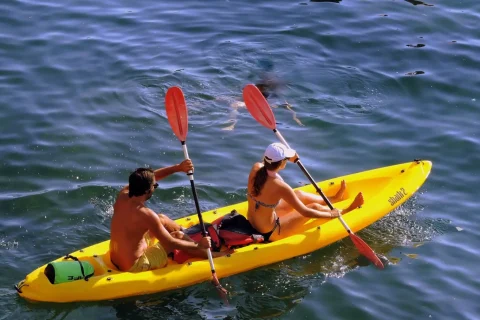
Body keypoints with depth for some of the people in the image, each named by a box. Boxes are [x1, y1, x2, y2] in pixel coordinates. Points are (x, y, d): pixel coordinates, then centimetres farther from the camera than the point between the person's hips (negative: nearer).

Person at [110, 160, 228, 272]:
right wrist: (199, 246, -5)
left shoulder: (123, 195, -9)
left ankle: (191, 235, 41)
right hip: (135, 267, -8)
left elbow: (148, 178, 7)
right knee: (178, 236, 5)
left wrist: (177, 167, 2)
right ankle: (211, 255, 25)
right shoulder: (146, 215, -28)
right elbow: (171, 243, -19)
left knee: (162, 219, 19)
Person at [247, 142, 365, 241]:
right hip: (269, 233, -7)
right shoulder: (280, 187, -31)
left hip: (251, 223, 7)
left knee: (299, 194, 19)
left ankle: (334, 198, 45)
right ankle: (347, 210, 35)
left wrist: (289, 158, 14)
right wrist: (332, 214, -7)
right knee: (314, 207, 7)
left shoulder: (256, 168, -13)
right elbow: (305, 212, -21)